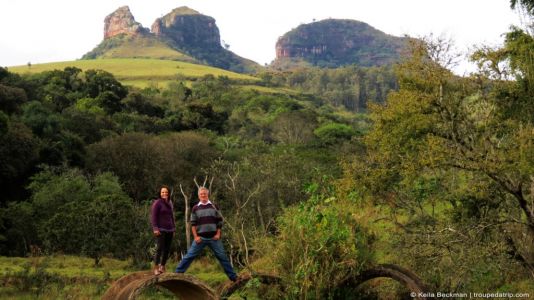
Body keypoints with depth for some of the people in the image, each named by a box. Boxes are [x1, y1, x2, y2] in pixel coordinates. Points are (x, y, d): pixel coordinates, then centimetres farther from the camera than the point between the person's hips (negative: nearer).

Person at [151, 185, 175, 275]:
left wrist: (173, 228, 20)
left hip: (169, 230, 6)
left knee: (167, 249, 4)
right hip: (161, 230, -6)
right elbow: (153, 216, -7)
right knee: (160, 248, -10)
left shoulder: (170, 203, 16)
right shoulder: (157, 203, -3)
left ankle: (163, 267, 12)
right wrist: (155, 228, -15)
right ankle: (156, 268, -7)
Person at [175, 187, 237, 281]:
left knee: (222, 256, 4)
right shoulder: (195, 208, 2)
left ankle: (232, 276, 12)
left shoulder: (213, 206, 5)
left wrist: (218, 234, -1)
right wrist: (196, 236, -6)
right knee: (189, 256, -3)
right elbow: (193, 224, 2)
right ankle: (177, 273, 3)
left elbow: (219, 221, 8)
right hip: (201, 237, -1)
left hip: (214, 237, 1)